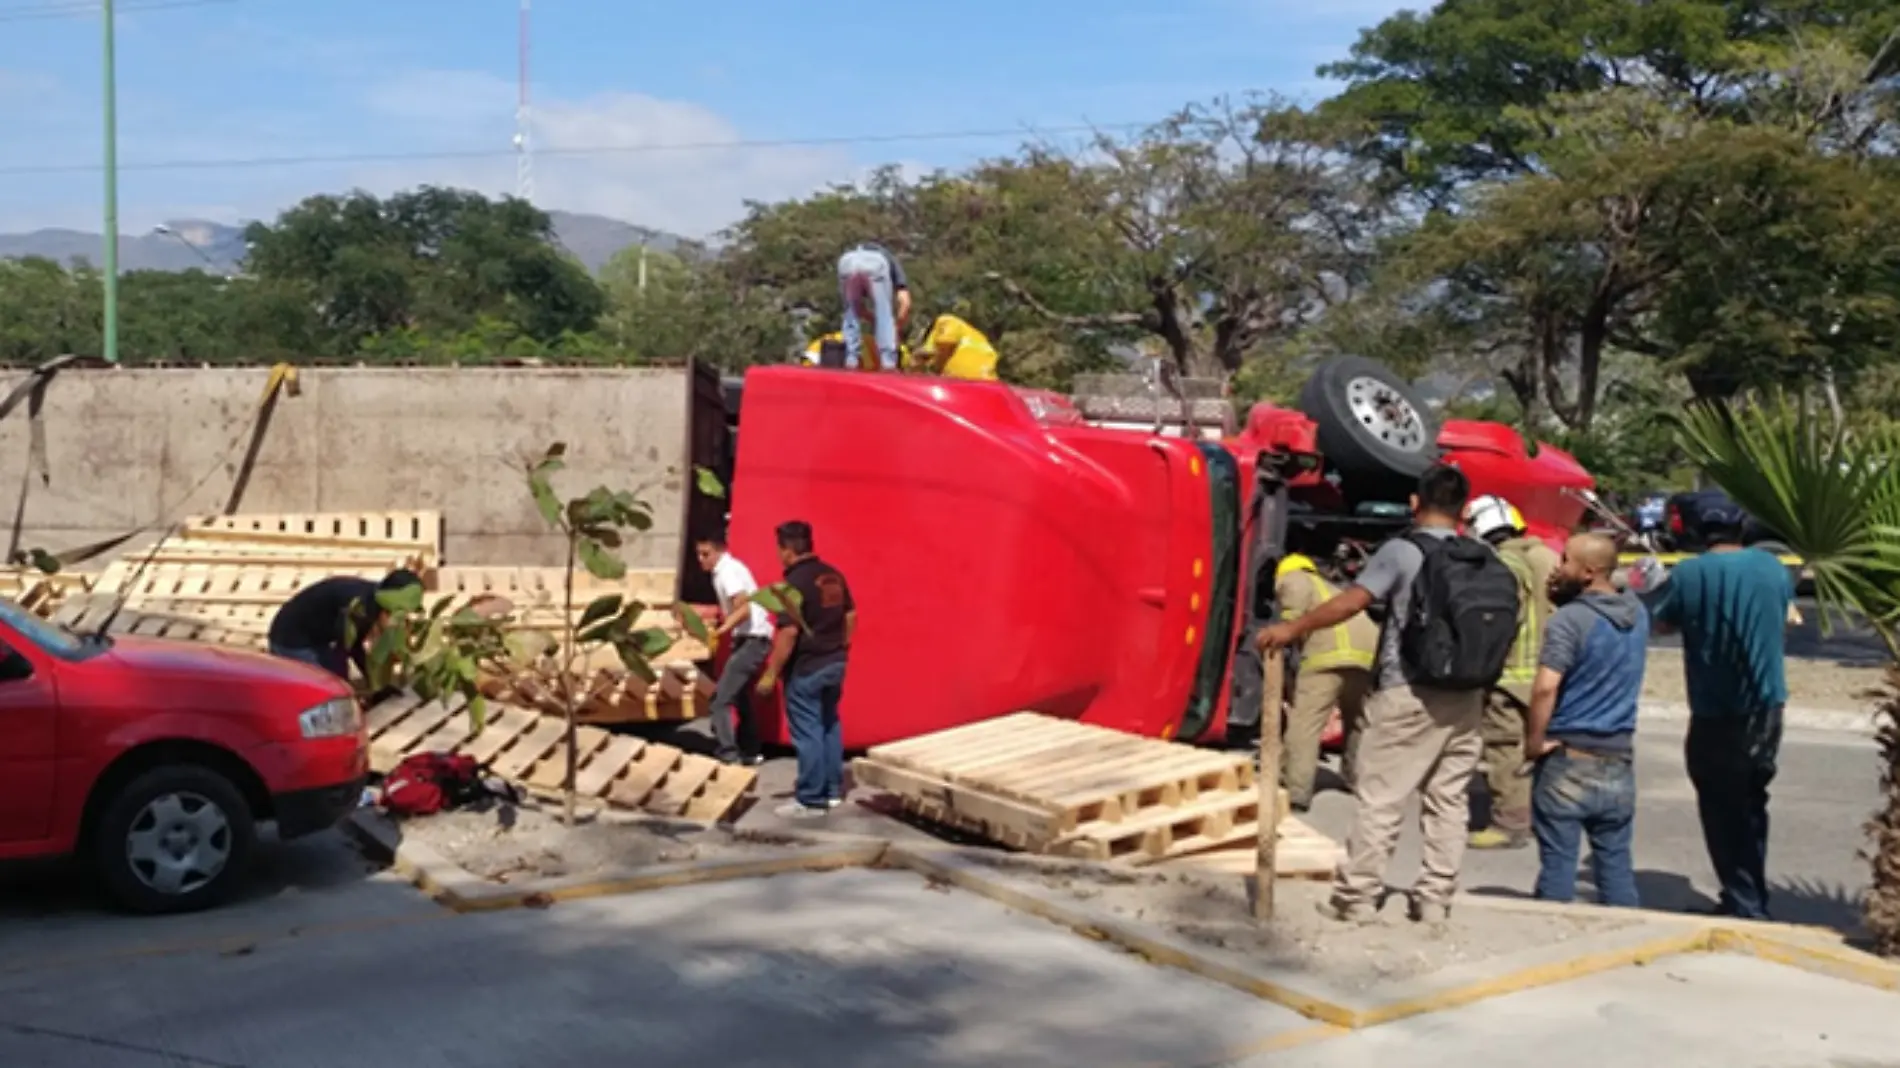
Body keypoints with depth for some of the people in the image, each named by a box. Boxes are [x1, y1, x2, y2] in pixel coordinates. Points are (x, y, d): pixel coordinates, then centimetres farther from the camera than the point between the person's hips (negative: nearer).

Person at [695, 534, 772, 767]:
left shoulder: (727, 572, -15)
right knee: (739, 695, 22)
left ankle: (727, 756, -16)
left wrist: (719, 631, -36)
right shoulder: (728, 569, 14)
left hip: (751, 640, -11)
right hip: (750, 639, 11)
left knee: (720, 698, -13)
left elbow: (744, 609, -26)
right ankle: (750, 753, 30)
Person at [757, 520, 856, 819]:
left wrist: (771, 673, -18)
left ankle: (812, 800, 4)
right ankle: (833, 789, 26)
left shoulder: (795, 582, -19)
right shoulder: (833, 575, 6)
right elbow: (851, 615, 14)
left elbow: (788, 632, -24)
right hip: (835, 663, 8)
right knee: (829, 725, 19)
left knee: (807, 733, -1)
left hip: (806, 668, -8)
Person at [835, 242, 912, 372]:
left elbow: (859, 307, 39)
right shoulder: (891, 261, 38)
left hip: (847, 261, 3)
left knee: (851, 315, 20)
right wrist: (898, 330, 30)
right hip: (876, 263, -3)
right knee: (884, 316, 10)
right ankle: (888, 363, 2)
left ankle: (851, 361, 13)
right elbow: (904, 302, 23)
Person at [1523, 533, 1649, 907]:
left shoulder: (1570, 619, -16)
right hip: (1619, 761, 6)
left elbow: (1546, 686, -25)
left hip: (1568, 757, -6)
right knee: (1616, 861, 13)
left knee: (1558, 861, 2)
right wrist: (1564, 598, 9)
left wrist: (1534, 741, -13)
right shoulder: (1637, 613, 6)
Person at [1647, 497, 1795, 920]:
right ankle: (1754, 900, 27)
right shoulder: (1772, 567, -1)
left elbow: (1660, 621, 0)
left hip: (1715, 715, -4)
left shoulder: (1688, 574, -13)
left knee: (1722, 812, 6)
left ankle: (1742, 904, 5)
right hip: (1766, 709, 4)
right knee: (1751, 805, 19)